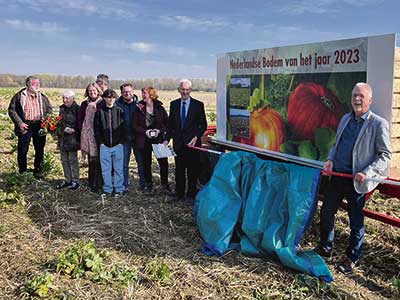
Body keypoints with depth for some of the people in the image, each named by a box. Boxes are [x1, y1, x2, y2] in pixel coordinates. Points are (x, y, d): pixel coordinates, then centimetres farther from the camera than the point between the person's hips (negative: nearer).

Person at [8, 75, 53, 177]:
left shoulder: (42, 96, 9)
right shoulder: (20, 96, -1)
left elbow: (49, 108, 16)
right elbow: (11, 110, -1)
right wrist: (19, 123, -11)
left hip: (39, 126, 3)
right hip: (25, 127, -3)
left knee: (40, 150, 8)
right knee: (22, 150, 3)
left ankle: (37, 170, 23)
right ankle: (22, 171, 18)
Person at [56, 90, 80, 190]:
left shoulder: (77, 109, -9)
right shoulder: (62, 108, 11)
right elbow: (59, 122, 14)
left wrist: (73, 130, -20)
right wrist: (65, 129, -3)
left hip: (72, 138, -7)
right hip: (62, 138, 7)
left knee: (73, 160, 0)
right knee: (64, 160, 12)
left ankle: (75, 181, 10)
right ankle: (67, 180, 24)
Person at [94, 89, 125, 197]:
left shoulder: (119, 111, 3)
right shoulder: (100, 111, 5)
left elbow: (123, 127, 1)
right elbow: (96, 128, 5)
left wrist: (121, 141, -5)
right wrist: (100, 142, -2)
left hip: (117, 145, -1)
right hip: (104, 146, 1)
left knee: (118, 168, 4)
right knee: (106, 169, 7)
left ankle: (119, 189, 14)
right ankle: (107, 189, 17)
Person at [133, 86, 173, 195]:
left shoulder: (160, 108, 2)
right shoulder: (139, 108, 2)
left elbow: (167, 122, 5)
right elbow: (135, 125, 1)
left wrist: (159, 130, -11)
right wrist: (145, 131, -13)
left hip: (159, 139, 0)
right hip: (144, 140, 1)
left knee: (163, 162, -6)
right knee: (146, 163, 7)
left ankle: (165, 186, 5)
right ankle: (148, 184, 23)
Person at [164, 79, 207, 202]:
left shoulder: (198, 105, -1)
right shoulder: (174, 104, 8)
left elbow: (203, 125, 0)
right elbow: (170, 124, 11)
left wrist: (196, 137, -13)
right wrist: (167, 139, 2)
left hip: (192, 143, -2)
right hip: (178, 143, 3)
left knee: (192, 170, 5)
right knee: (179, 170, 10)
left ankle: (191, 194, 17)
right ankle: (179, 193, 22)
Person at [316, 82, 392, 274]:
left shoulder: (379, 124, -9)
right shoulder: (345, 119, 10)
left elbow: (385, 155, -9)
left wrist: (367, 173, -20)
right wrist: (330, 159, 2)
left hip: (356, 181, -6)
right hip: (337, 176, 6)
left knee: (356, 221, 8)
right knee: (326, 212, 14)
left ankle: (352, 259, 26)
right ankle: (325, 248, 34)